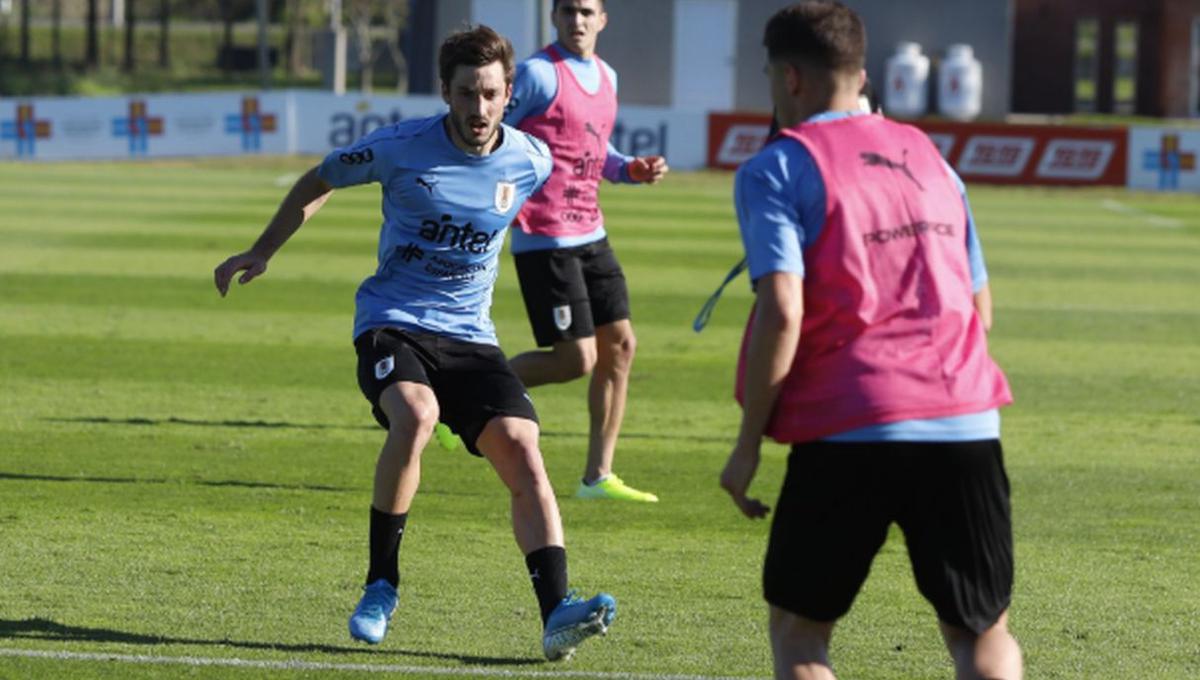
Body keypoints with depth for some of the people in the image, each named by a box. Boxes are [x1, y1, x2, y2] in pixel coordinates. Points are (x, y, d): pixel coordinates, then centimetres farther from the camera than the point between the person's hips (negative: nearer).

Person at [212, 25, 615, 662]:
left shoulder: (530, 162, -1)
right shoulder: (403, 147, -8)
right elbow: (318, 182, 9)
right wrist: (262, 252, 10)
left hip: (469, 335, 3)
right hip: (392, 324, -3)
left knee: (524, 454, -17)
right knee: (415, 416, -33)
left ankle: (556, 614, -22)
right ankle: (380, 587, -18)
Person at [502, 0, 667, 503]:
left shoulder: (606, 77, 13)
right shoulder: (539, 74, -12)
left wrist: (633, 170, 5)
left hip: (589, 234, 8)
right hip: (545, 239, -8)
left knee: (619, 344, 7)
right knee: (577, 358, -11)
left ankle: (598, 476, 13)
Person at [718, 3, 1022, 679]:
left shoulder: (776, 170, 0)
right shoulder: (927, 157, 18)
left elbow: (781, 313, -12)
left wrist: (748, 442, -5)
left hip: (850, 430, -4)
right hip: (967, 421, 4)